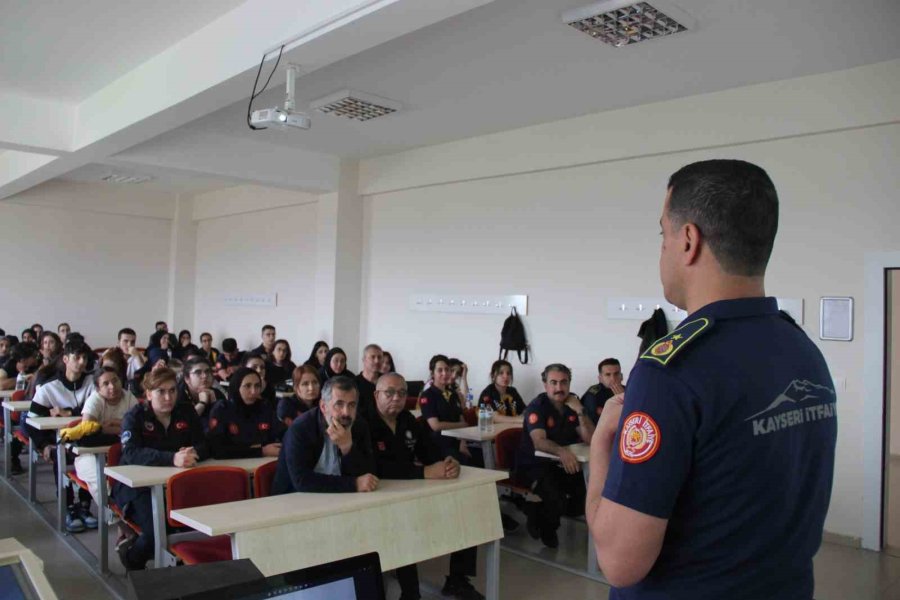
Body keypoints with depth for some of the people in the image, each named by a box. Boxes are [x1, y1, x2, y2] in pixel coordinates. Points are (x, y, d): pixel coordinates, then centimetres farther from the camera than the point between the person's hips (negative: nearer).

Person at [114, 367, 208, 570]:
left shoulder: (186, 413, 6)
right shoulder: (134, 416, -5)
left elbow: (204, 446, -1)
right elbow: (131, 453, -23)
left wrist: (194, 453, -27)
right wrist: (172, 458, -38)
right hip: (137, 485, -3)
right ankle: (132, 558, 8)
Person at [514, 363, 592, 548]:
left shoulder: (573, 404, 2)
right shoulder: (536, 407, -14)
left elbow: (589, 439, -6)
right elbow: (539, 442, -30)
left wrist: (580, 412, -19)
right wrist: (562, 451, -50)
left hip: (561, 464, 6)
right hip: (534, 465, -6)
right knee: (556, 498, -30)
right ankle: (547, 530, 5)